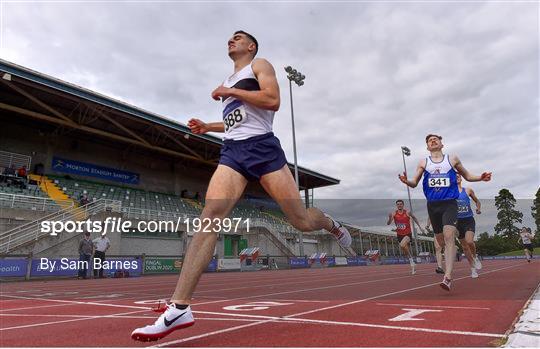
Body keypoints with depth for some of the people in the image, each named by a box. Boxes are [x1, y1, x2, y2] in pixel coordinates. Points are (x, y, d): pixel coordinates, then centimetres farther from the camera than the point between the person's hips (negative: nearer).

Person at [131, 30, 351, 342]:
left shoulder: (260, 65, 9)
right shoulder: (230, 80, 29)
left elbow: (272, 101, -11)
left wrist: (229, 93, -6)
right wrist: (208, 126, 25)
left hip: (262, 147, -5)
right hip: (233, 152, 5)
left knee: (302, 220, -5)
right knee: (210, 217, -18)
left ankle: (332, 225, 34)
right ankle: (179, 307, -22)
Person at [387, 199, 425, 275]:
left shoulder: (407, 213, -8)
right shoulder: (394, 213, -5)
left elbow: (414, 218, 11)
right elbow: (388, 224, -12)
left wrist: (420, 227, 12)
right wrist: (390, 218, -32)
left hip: (408, 234, -3)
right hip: (400, 235, 4)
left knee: (402, 245, -31)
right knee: (406, 252, 12)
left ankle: (411, 259, -10)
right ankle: (412, 264, 33)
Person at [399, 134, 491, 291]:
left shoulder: (452, 159, 8)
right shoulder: (423, 163, 9)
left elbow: (467, 176, 19)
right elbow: (414, 183, 5)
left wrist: (480, 177, -1)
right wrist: (406, 181, -18)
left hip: (449, 203, -2)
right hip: (433, 205, 2)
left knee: (449, 237, -19)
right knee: (441, 241, 10)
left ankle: (447, 277, -23)